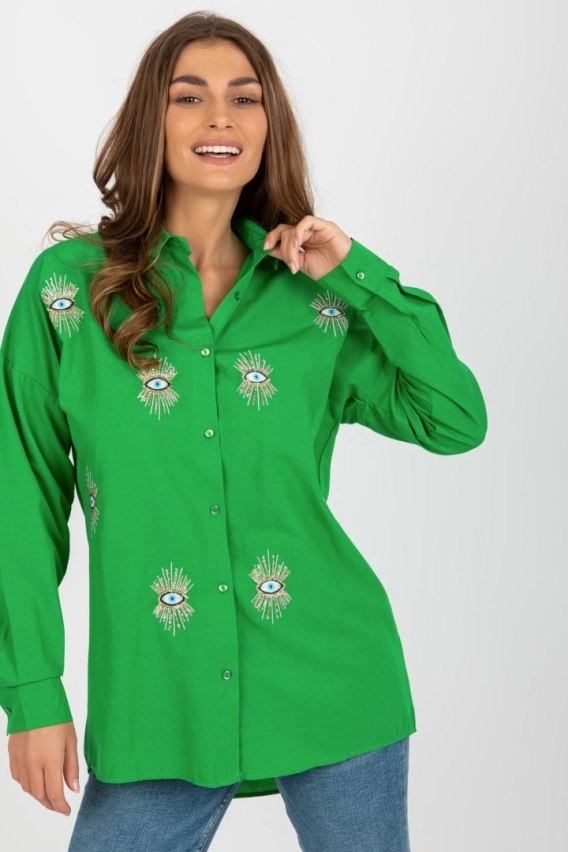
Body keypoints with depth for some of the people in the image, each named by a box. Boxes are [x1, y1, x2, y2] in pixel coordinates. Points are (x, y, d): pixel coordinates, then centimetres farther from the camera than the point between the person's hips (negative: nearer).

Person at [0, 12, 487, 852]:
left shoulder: (314, 296, 4)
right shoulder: (68, 283, -1)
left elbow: (457, 422, -4)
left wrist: (357, 273, -7)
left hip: (330, 686, 2)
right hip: (157, 706, -1)